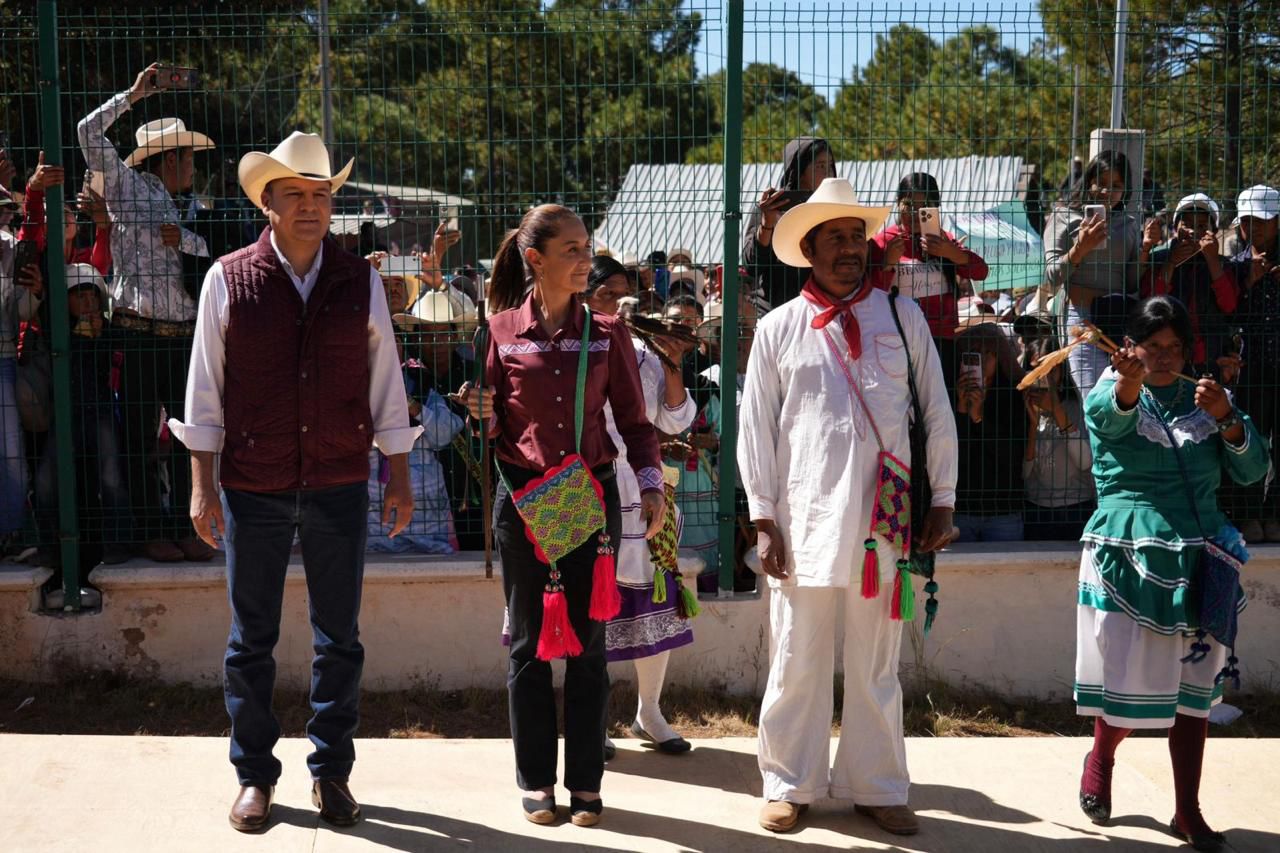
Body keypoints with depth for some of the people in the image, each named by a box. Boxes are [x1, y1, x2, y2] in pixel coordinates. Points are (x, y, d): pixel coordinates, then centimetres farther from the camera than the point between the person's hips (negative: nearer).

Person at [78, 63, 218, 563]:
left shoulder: (183, 210, 21)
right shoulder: (126, 184, 4)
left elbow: (212, 254, 15)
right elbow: (89, 132, -5)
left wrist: (184, 239, -3)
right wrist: (134, 95, -3)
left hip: (183, 334, 6)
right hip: (137, 331, -6)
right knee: (142, 436, 0)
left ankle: (184, 528, 10)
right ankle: (150, 533, 6)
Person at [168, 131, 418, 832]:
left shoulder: (361, 282, 3)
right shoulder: (228, 279, -1)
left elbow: (385, 383, 8)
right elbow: (204, 387, 1)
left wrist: (399, 479, 6)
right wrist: (202, 486, -2)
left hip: (340, 487, 1)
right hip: (252, 487, -1)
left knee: (339, 640, 9)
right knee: (251, 640, 9)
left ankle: (331, 772, 23)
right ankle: (255, 776, 24)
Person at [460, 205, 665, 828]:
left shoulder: (606, 333, 3)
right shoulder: (501, 331, 0)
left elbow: (633, 419, 7)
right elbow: (496, 426, 7)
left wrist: (650, 483, -5)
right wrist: (483, 413, -15)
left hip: (591, 496, 1)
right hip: (522, 496, 0)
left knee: (587, 643, 5)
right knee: (530, 642, 7)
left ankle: (585, 783, 17)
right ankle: (536, 780, 20)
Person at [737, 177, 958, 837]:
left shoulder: (902, 316, 7)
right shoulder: (778, 328, 4)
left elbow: (937, 413, 9)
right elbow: (756, 428, 4)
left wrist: (942, 501, 6)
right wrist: (764, 519, -1)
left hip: (885, 518, 1)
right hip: (804, 521, -1)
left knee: (876, 663, 10)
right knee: (797, 661, 6)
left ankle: (875, 786, 23)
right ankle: (790, 785, 21)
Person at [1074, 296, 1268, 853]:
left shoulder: (1203, 399, 11)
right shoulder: (1108, 396, -1)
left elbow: (1252, 470, 3)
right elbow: (1112, 413, -27)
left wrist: (1226, 418, -15)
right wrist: (1128, 381, -50)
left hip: (1197, 563, 4)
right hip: (1130, 561, -4)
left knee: (1193, 685, 7)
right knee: (1131, 682, -3)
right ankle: (1101, 757, 29)